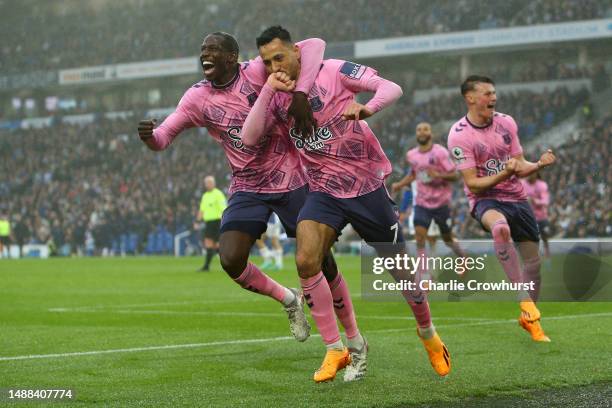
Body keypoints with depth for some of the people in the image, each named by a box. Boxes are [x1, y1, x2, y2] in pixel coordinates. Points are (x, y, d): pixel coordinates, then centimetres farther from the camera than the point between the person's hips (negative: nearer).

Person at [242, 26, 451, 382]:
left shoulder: (334, 72, -8)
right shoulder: (277, 97, 4)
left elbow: (392, 89, -15)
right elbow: (250, 138, -9)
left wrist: (365, 109, -36)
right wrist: (269, 89, -15)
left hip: (368, 187, -3)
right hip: (325, 192, 3)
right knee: (306, 261, -21)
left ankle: (428, 334, 34)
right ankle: (336, 349, -9)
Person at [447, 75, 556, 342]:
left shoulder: (506, 123, 2)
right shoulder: (459, 135, -14)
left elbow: (519, 166, 7)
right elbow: (472, 184, -15)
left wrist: (539, 165, -13)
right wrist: (503, 174, -29)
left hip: (516, 198, 6)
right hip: (485, 200, -5)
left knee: (533, 261, 5)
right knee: (500, 226, -40)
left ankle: (528, 317, 29)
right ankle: (524, 298, -34)